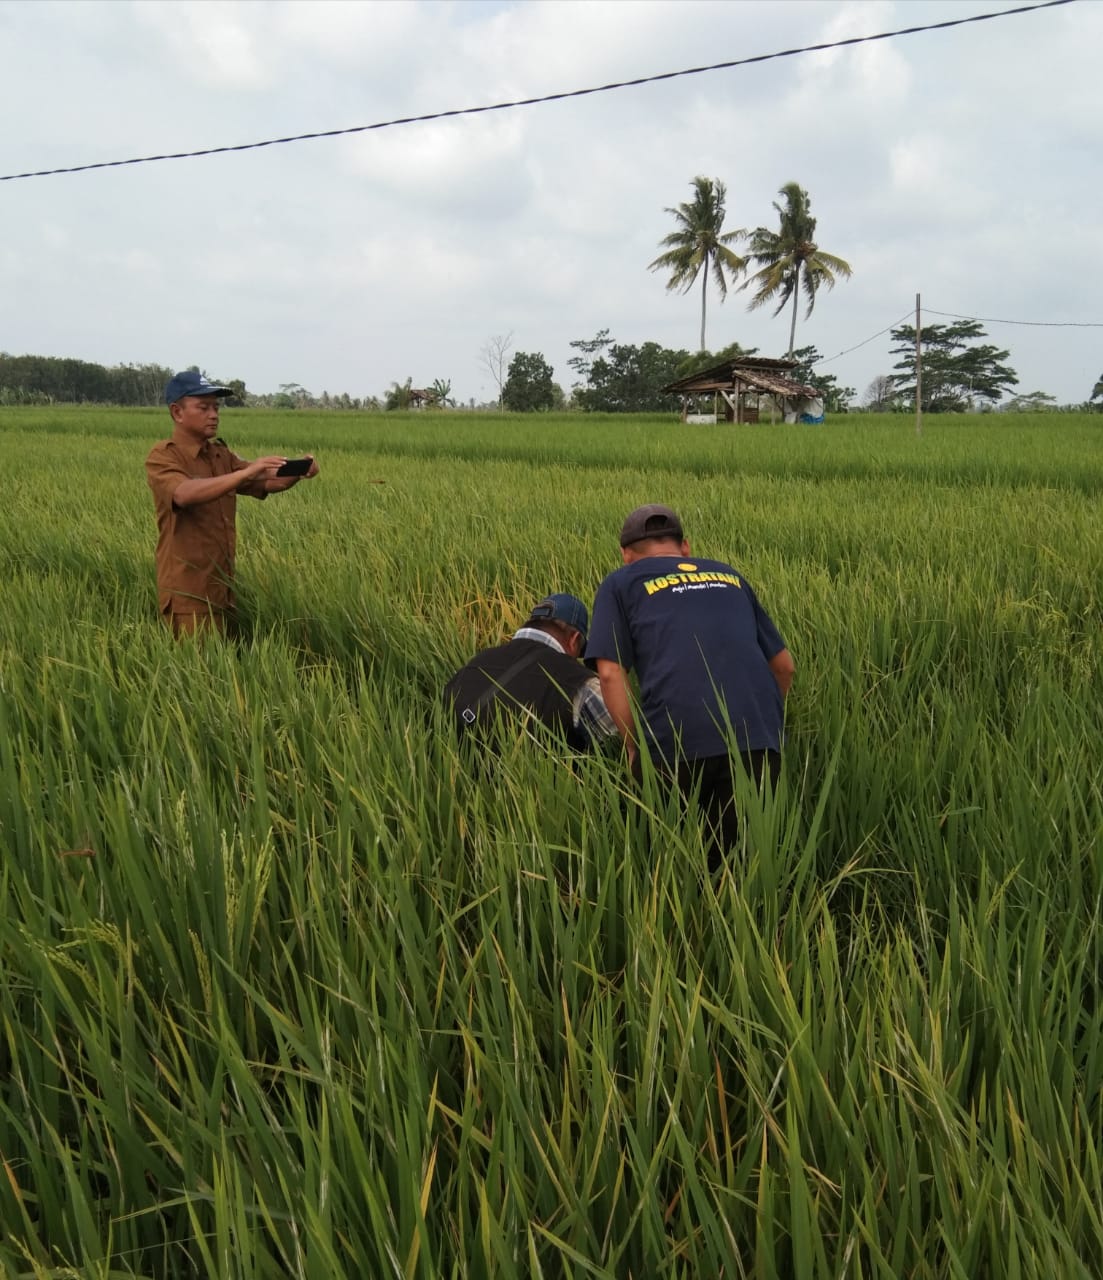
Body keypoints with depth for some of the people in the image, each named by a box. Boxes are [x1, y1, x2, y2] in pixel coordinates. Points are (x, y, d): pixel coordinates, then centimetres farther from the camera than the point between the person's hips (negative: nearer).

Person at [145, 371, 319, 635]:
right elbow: (184, 494, -30)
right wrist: (246, 472, -38)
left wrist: (298, 472, -15)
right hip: (188, 593, -7)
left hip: (222, 588, 7)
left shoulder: (221, 454, 10)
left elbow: (267, 483, 7)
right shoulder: (162, 457, -10)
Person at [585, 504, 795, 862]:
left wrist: (634, 748, 11)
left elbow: (610, 674, 2)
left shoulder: (620, 584, 16)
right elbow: (784, 665, 28)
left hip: (676, 741, -3)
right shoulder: (729, 575, 27)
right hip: (761, 740, 3)